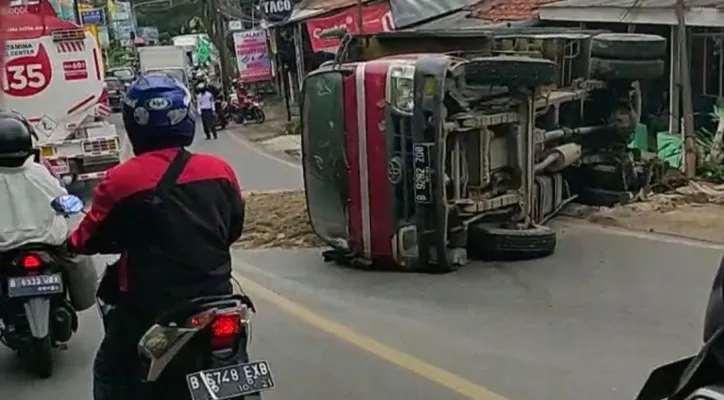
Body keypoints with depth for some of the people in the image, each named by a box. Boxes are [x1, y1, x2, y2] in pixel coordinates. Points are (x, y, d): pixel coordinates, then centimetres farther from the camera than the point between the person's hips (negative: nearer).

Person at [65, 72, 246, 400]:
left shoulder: (120, 181, -13)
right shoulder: (220, 170, -2)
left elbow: (90, 239, -1)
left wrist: (71, 241, 23)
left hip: (150, 303, -3)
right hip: (214, 295, 4)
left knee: (111, 373, 18)